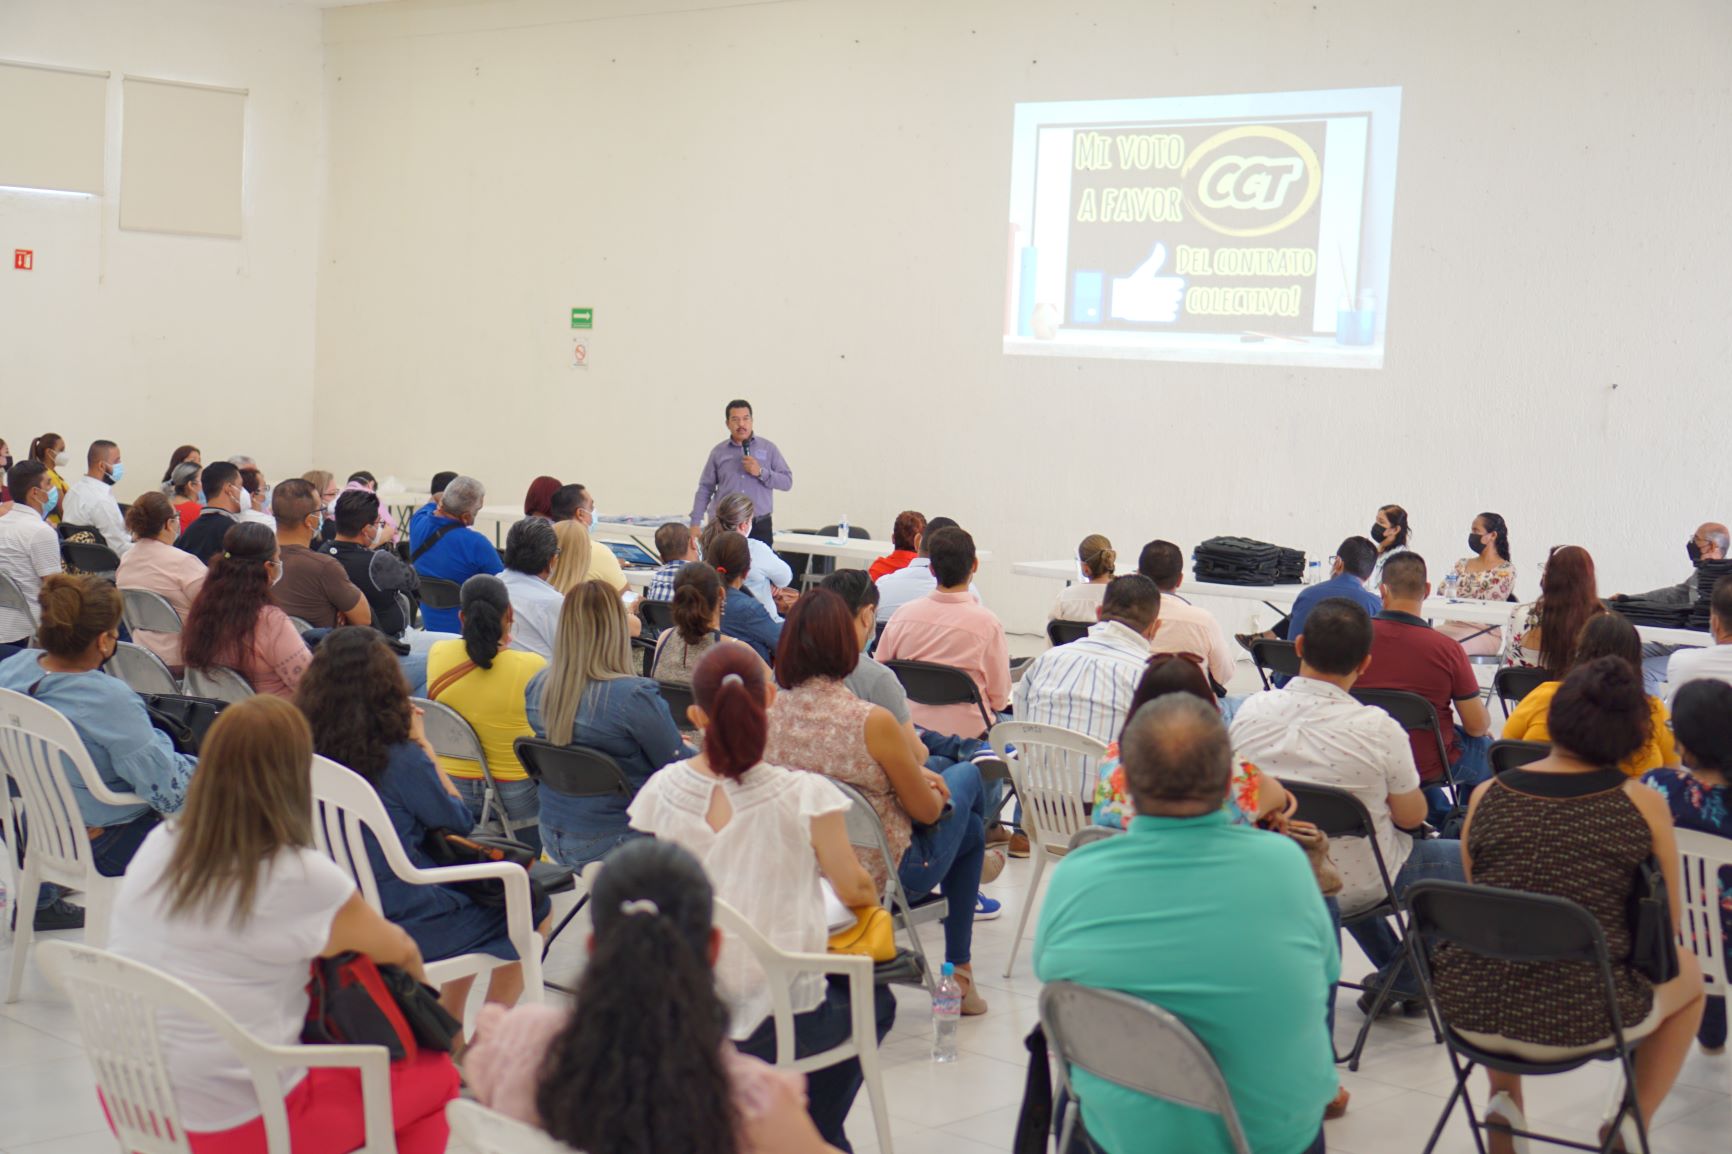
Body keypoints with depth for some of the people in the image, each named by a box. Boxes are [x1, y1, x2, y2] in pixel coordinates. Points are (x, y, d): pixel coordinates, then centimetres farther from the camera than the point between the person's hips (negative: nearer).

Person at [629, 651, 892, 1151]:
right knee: (874, 1001, 29)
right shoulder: (806, 796, -17)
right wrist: (872, 890, 19)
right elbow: (855, 890, -5)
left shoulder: (662, 791, -7)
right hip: (783, 1022, -4)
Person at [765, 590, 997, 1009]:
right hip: (884, 872, -5)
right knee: (965, 776, 23)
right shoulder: (873, 722, -27)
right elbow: (927, 811, -13)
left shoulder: (771, 712, -12)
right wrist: (929, 782, 8)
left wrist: (914, 774, 10)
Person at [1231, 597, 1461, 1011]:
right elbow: (1411, 816, -12)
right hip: (1354, 886, -5)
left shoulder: (1250, 711, -14)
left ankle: (1395, 973, 43)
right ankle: (1398, 979, 21)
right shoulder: (1377, 729, -26)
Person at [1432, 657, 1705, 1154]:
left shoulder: (1486, 795, 1)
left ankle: (1505, 1098, 24)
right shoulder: (1642, 803, -6)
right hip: (1575, 1026, -2)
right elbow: (1667, 925, 4)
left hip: (1468, 1013, 3)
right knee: (1687, 972, 29)